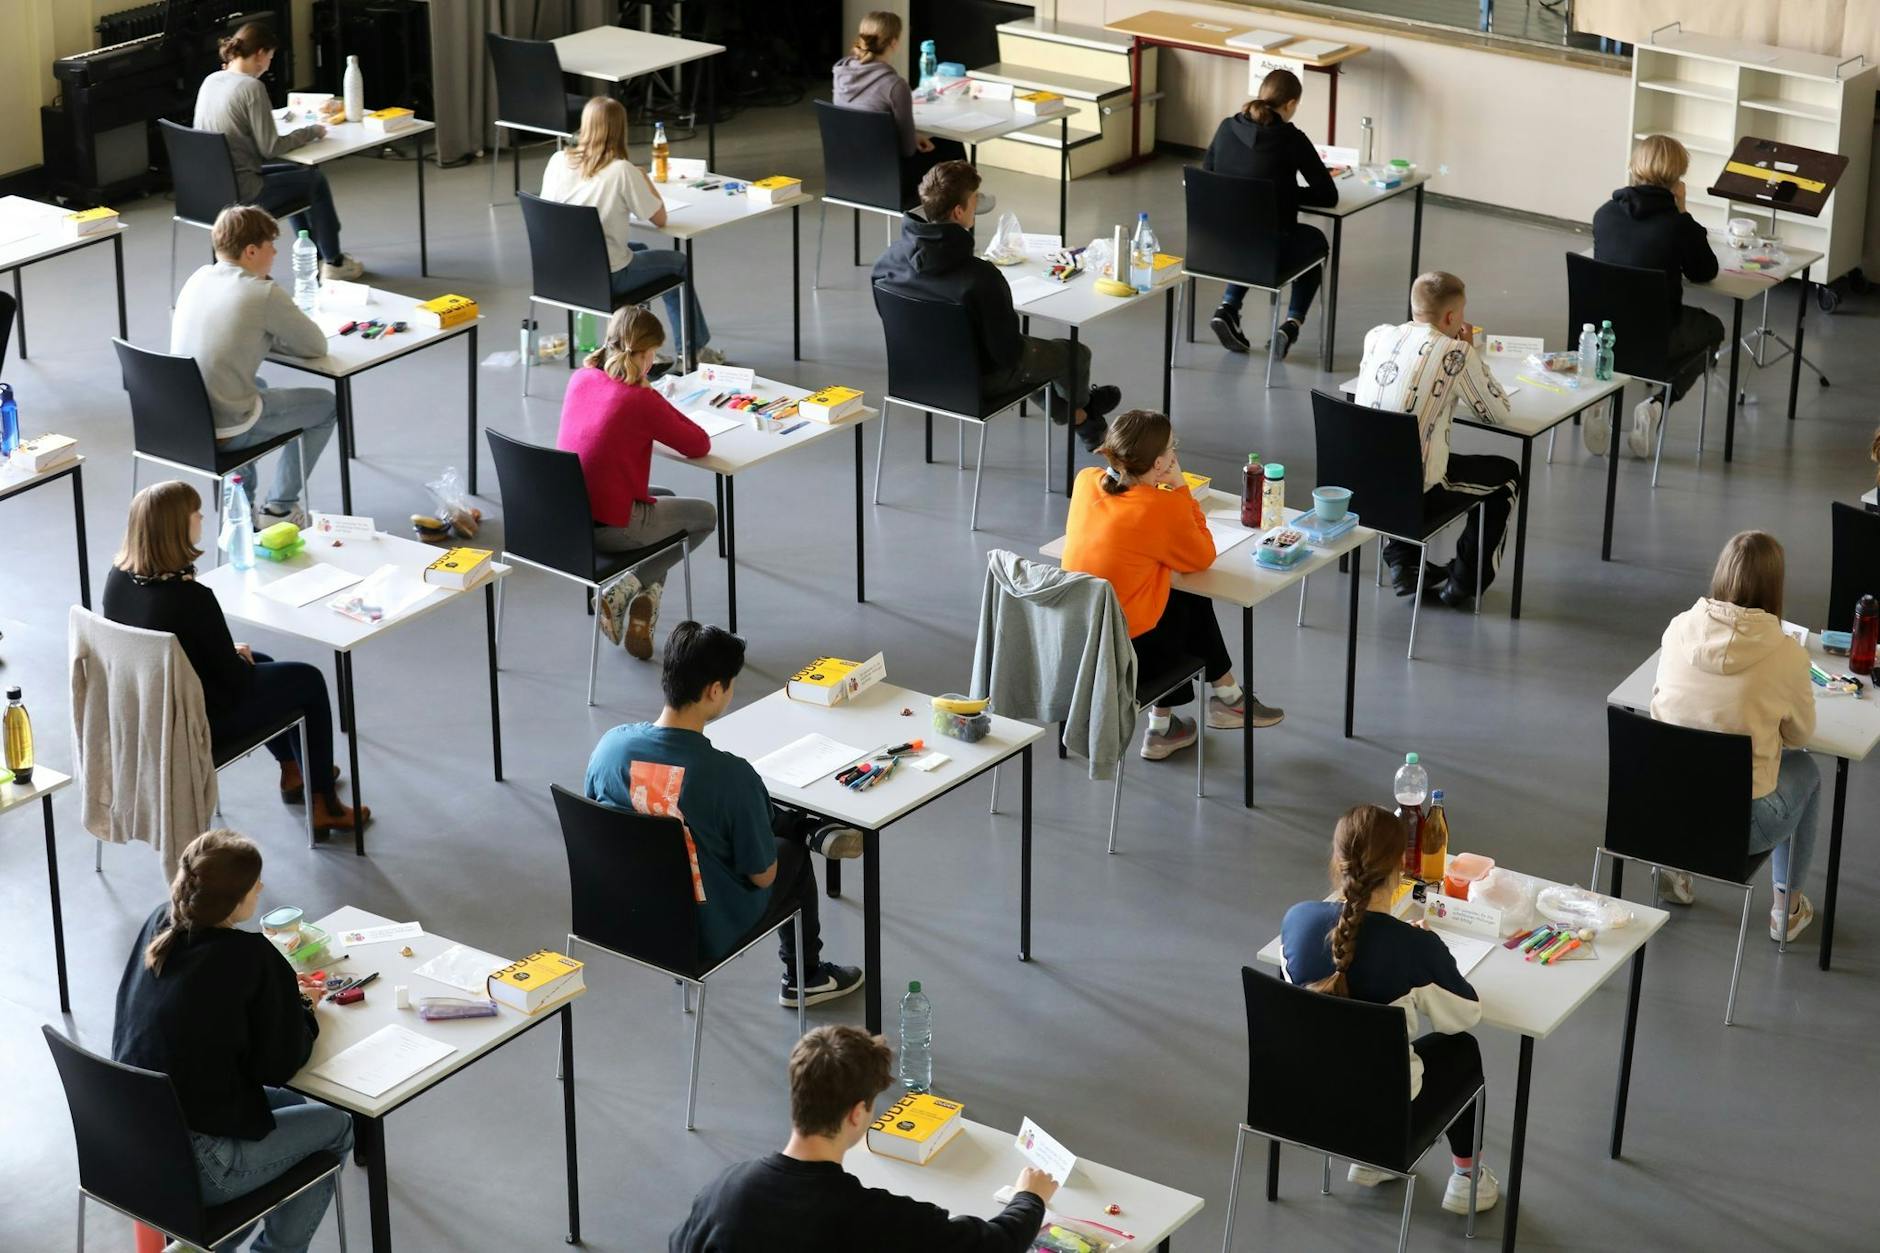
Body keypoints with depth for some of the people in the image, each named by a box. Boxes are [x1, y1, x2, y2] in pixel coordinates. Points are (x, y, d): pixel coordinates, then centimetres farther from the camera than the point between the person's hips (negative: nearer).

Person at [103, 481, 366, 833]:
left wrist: (231, 652, 10)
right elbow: (235, 680, -21)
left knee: (261, 663, 32)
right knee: (309, 680, 13)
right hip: (202, 719, -8)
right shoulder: (192, 597, -33)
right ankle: (324, 806, 25)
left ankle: (293, 770, 49)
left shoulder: (118, 576, -10)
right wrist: (238, 656, 1)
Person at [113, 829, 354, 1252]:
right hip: (197, 1170, -7)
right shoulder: (253, 957, -21)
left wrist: (283, 992, 10)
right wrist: (304, 1008, 4)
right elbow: (281, 1064, -14)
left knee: (292, 1104, 28)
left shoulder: (158, 924, -2)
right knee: (336, 1125, 16)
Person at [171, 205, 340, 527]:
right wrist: (276, 335, 12)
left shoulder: (197, 278, 4)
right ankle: (280, 508, 20)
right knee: (327, 405, 16)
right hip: (224, 433, -7)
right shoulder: (265, 294, -17)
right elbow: (317, 346, -5)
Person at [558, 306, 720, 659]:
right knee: (707, 515, 18)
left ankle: (646, 594, 17)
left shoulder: (580, 379, 1)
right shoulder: (642, 401, -18)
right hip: (611, 528, -7)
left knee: (665, 499, 32)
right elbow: (700, 445, -7)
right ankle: (626, 589, 7)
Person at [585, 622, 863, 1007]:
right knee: (792, 854, 28)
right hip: (708, 938, -4)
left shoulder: (609, 746, -17)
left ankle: (812, 828, 43)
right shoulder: (731, 775, -32)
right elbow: (762, 876, -18)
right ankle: (804, 979, 46)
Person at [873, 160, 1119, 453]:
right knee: (1076, 353, 20)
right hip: (978, 379, -6)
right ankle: (1079, 411, 53)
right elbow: (1007, 352, -29)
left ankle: (1066, 411, 53)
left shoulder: (892, 256, -18)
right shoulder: (981, 278, -37)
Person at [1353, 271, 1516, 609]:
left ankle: (1401, 560, 32)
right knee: (1506, 474, 21)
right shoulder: (1456, 353, -13)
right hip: (1416, 488, -5)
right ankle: (1463, 581, 25)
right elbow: (1498, 412, -1)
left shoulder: (1377, 336, 2)